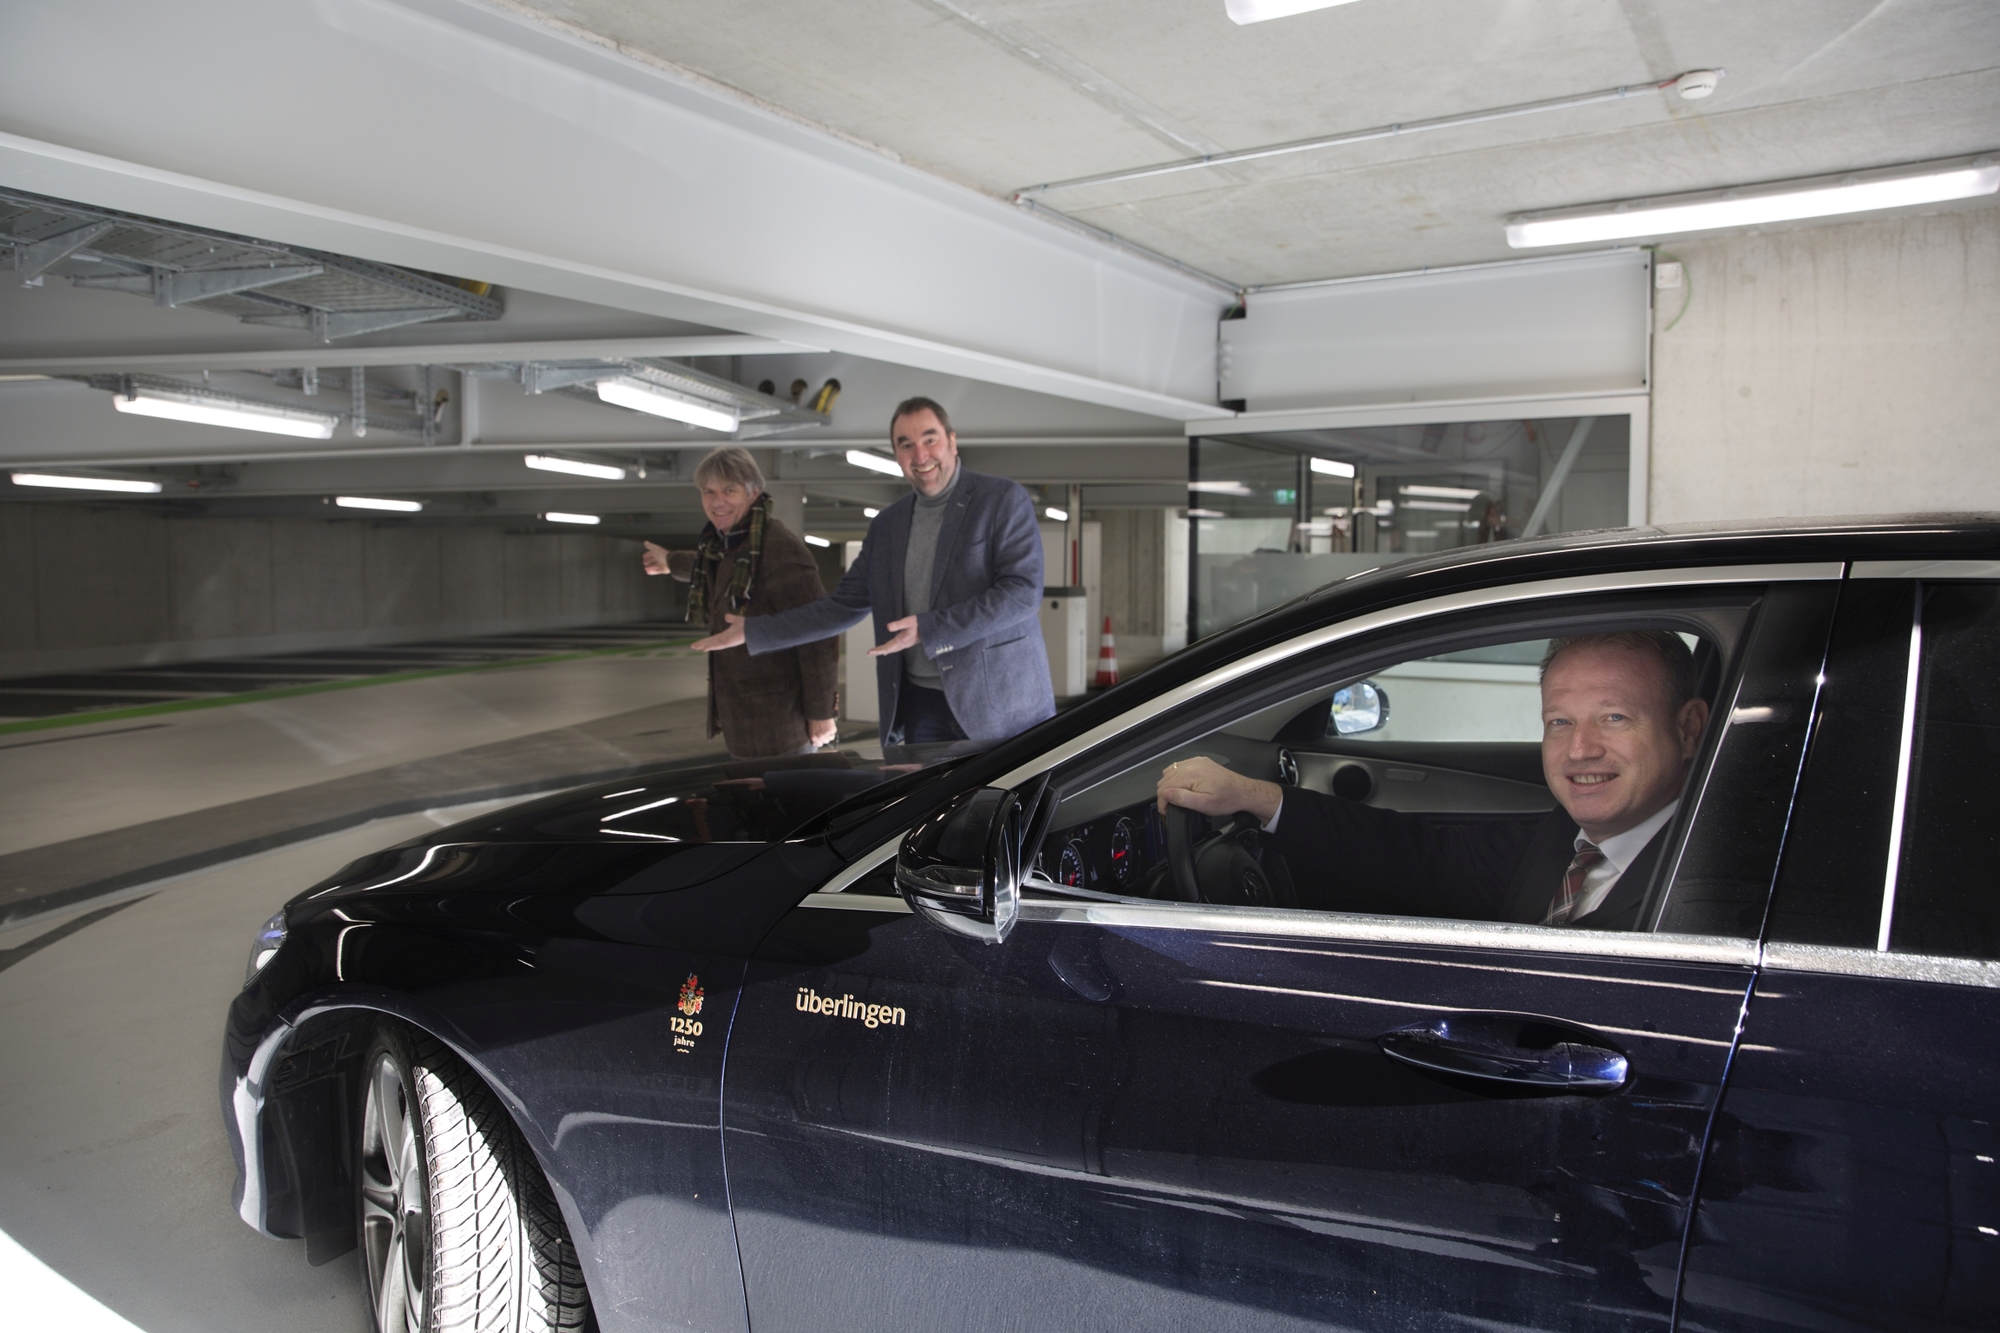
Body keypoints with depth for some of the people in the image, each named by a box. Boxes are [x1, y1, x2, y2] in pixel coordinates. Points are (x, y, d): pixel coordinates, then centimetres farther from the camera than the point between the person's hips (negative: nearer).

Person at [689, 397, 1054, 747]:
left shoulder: (1004, 499, -3)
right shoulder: (886, 525, 14)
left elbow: (1023, 590, -14)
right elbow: (843, 606, 18)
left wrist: (929, 629, -20)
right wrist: (753, 631, 14)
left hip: (1002, 705, -4)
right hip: (920, 706, 5)